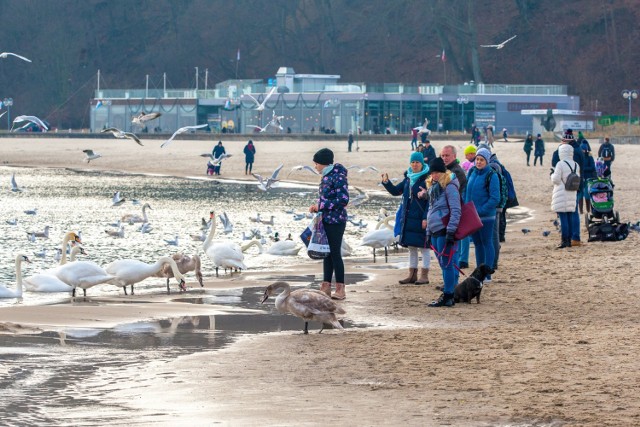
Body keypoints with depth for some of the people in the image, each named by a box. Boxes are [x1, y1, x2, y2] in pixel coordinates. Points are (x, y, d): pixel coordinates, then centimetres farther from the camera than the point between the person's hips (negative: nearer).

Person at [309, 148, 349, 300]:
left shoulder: (338, 177, -16)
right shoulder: (326, 176, 12)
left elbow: (343, 200, -22)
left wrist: (321, 206, -18)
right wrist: (317, 206, 4)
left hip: (335, 221, -9)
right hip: (326, 220, 9)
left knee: (335, 253, -5)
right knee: (327, 253, 11)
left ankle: (340, 289, 0)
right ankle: (326, 287, 15)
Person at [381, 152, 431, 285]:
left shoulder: (427, 179, -11)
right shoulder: (408, 178, 12)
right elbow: (396, 191, 19)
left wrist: (426, 218, -19)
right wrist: (386, 182, 2)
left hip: (421, 218, -8)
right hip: (408, 218, 8)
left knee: (424, 247, -1)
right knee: (411, 247, 13)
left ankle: (424, 275, 5)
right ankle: (412, 275, 20)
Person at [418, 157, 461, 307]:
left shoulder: (449, 186, -9)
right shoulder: (433, 186, 18)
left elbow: (456, 210, -15)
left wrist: (451, 231, -21)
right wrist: (428, 233, 23)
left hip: (445, 231, -9)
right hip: (434, 231, 9)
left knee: (446, 264, -8)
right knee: (443, 264, 11)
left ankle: (448, 297, -7)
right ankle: (448, 294, 16)